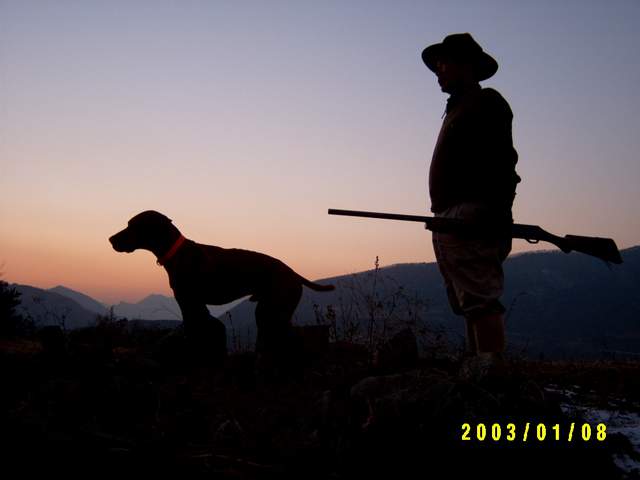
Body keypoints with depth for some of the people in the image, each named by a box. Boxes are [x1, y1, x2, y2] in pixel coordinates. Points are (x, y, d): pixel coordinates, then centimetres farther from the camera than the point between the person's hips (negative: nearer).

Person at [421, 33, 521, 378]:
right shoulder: (457, 110, 27)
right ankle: (475, 369, 11)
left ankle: (491, 372, -17)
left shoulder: (486, 102, 0)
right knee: (471, 302, 8)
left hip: (472, 215, -10)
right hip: (452, 221, 10)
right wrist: (443, 219, 17)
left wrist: (498, 210, -24)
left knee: (481, 299, -15)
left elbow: (502, 160, -13)